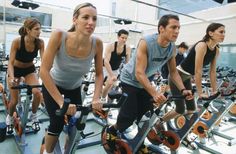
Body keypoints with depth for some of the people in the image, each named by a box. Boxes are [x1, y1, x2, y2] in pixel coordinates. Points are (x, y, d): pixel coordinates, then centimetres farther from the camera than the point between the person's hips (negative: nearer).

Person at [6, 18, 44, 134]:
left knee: (37, 93, -21)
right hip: (15, 69, -2)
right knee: (14, 100, -1)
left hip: (29, 69, 2)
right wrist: (12, 78, -45)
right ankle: (9, 118, 33)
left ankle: (33, 116, 8)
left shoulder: (40, 42, -21)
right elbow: (11, 62, -28)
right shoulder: (17, 41, -28)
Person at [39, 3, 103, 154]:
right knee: (57, 124, -8)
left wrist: (96, 98, -26)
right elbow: (44, 71, -31)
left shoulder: (97, 43, -24)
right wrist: (61, 102, -34)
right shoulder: (59, 36, -32)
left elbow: (99, 74, -12)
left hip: (74, 87, 3)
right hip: (53, 84, -2)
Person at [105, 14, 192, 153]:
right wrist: (155, 93, -45)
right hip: (130, 80, -6)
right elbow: (139, 73, -34)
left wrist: (183, 89, -15)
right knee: (129, 117, -6)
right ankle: (111, 131, 23)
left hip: (144, 82, 6)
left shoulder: (172, 48, -10)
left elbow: (173, 71, -1)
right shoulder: (146, 43, -30)